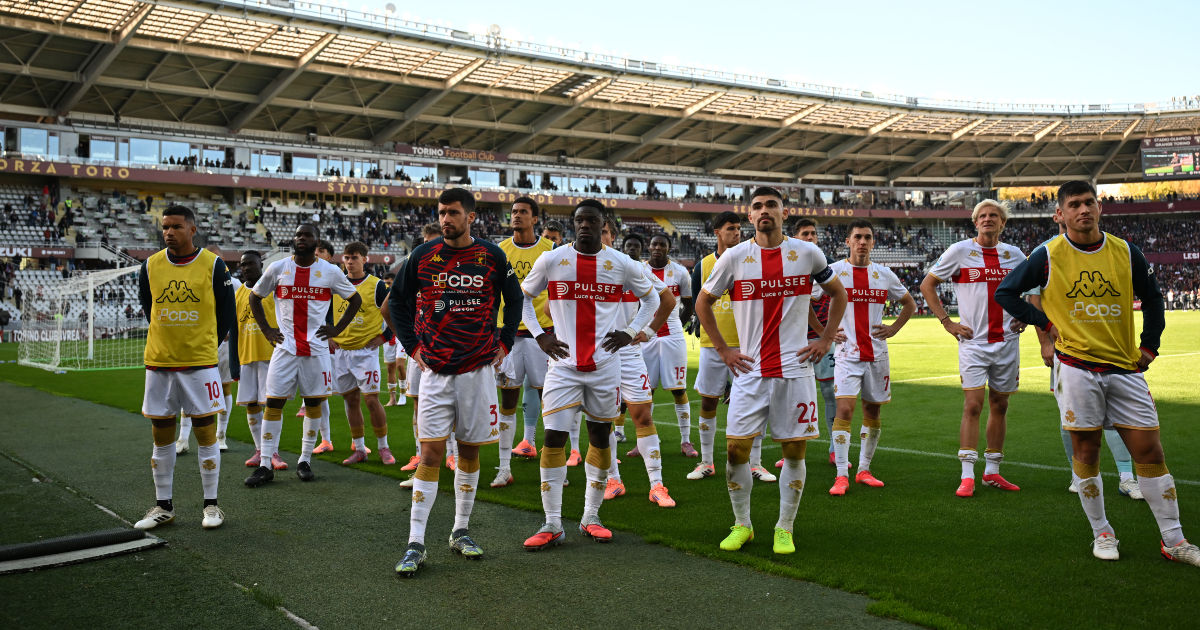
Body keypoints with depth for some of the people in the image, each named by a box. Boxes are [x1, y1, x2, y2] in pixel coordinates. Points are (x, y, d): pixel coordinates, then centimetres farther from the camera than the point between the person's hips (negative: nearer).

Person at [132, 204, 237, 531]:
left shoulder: (213, 265, -5)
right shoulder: (150, 266, 3)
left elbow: (227, 313, 3)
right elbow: (147, 307, 17)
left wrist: (206, 343, 8)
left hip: (200, 362, -3)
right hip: (159, 361, 3)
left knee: (205, 432, 2)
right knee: (161, 435, 8)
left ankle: (211, 504, 12)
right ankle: (163, 506, 20)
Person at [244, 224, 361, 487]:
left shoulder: (330, 271, 0)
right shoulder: (277, 269, 2)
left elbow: (355, 299, 11)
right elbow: (255, 298, 15)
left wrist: (337, 329, 3)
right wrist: (266, 329, 6)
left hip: (317, 347, 0)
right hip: (285, 346, 0)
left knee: (313, 401, 5)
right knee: (273, 402, -2)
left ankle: (305, 461, 17)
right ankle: (266, 465, 4)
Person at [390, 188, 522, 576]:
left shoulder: (492, 256, 1)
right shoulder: (423, 256, 0)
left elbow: (514, 299, 16)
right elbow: (398, 301, 12)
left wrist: (504, 342, 9)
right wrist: (412, 345, 5)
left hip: (478, 367, 1)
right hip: (435, 369, -1)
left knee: (470, 451, 9)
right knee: (430, 452, -6)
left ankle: (461, 532, 23)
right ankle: (415, 545, -1)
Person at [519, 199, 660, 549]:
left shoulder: (623, 265, 2)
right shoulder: (551, 261, 0)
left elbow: (650, 299, 16)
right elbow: (523, 297, 13)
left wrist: (631, 333, 4)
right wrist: (539, 335, 1)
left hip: (605, 366, 1)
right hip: (564, 365, -1)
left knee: (600, 438, 9)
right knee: (554, 438, -7)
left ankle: (591, 517, 22)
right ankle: (552, 524, 2)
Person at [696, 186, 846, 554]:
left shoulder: (807, 254, 2)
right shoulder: (735, 257, 0)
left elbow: (838, 293, 18)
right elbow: (703, 303, 10)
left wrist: (827, 338, 9)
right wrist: (722, 349, 5)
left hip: (795, 368, 0)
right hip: (750, 371, 0)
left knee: (795, 450, 3)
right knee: (736, 448, -2)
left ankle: (785, 529, 17)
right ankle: (741, 525, 16)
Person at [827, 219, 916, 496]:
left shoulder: (884, 275, 8)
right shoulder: (834, 271, -3)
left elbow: (909, 303, 22)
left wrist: (893, 328, 8)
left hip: (877, 353, 4)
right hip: (847, 353, -4)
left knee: (873, 411, 9)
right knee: (844, 410, -13)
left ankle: (863, 470, 22)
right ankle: (841, 476, -9)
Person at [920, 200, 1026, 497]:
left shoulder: (1014, 255, 8)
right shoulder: (960, 251, -2)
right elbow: (927, 285, 3)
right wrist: (946, 322, -4)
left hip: (1007, 341, 4)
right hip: (973, 341, -4)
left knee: (999, 405, 9)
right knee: (973, 404, -10)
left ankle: (992, 472, 19)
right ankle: (967, 476, -6)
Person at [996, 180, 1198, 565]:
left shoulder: (1126, 253, 4)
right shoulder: (1048, 256, -4)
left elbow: (1152, 299, 17)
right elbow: (1005, 292, 3)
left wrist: (1148, 347, 9)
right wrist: (1045, 323, -1)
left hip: (1125, 367, 3)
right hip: (1076, 367, -2)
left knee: (1149, 450, 3)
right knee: (1086, 451, 4)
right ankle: (1102, 535, 18)